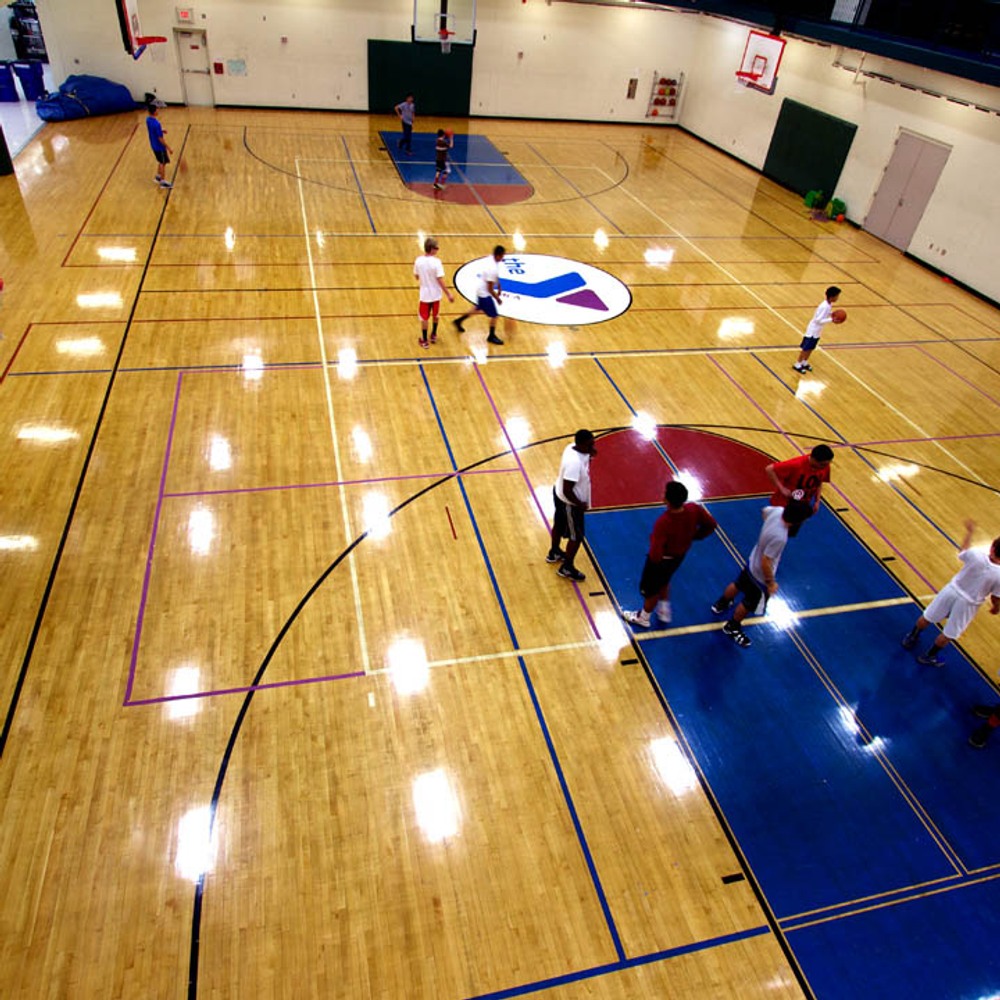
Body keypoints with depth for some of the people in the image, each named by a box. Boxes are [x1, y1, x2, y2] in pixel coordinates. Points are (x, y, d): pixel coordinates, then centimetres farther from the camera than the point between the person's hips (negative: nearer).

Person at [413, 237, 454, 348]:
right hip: (435, 294, -1)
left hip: (424, 294, 1)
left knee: (424, 318, 14)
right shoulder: (436, 261, -21)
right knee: (435, 315, 24)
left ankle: (424, 340, 22)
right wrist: (448, 294, -17)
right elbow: (440, 280, -22)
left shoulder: (418, 260, -11)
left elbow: (417, 277, 2)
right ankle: (433, 336, 39)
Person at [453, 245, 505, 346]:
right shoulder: (493, 269, -33)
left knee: (478, 309, 29)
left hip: (481, 289, 9)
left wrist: (499, 287, 20)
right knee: (494, 315, 2)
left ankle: (458, 321, 42)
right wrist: (497, 299, -12)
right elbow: (490, 289, -25)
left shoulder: (491, 259, -5)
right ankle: (491, 337, 19)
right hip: (484, 293, -9)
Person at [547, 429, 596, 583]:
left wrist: (589, 454, -9)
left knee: (559, 525, 30)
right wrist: (580, 504, -18)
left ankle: (554, 553, 54)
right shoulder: (574, 463, -37)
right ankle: (567, 568, 29)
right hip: (569, 502, -9)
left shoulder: (572, 447, -11)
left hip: (559, 494, 9)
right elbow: (567, 491, -33)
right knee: (576, 537, 11)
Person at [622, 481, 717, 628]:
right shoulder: (694, 509, -26)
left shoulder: (663, 522, -42)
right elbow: (711, 525, -7)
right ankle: (664, 610, 52)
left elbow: (655, 556, -37)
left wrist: (653, 540, -17)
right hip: (681, 555, 6)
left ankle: (643, 617, 48)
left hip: (663, 559, -5)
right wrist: (694, 536, 5)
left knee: (651, 589, 23)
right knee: (663, 581, 35)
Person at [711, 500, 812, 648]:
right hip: (760, 576, -7)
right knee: (750, 603, 20)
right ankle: (732, 628, 45)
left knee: (738, 585, 34)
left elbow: (764, 511, 4)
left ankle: (721, 605, 61)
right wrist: (771, 583, -17)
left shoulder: (777, 511, -22)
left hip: (752, 562, 7)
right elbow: (765, 563, -33)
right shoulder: (779, 537, -43)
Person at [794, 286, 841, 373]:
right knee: (806, 348, 4)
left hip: (818, 330, 9)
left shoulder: (829, 304, -2)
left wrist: (833, 314, -4)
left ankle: (804, 363, 34)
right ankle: (797, 365, 16)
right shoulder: (824, 306, -29)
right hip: (813, 330, -9)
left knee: (811, 348, 19)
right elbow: (818, 320, -29)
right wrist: (831, 319, -30)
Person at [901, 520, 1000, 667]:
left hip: (951, 590, 2)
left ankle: (911, 639, 44)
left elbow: (962, 551, 3)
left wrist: (969, 532, 18)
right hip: (967, 603, -2)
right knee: (948, 635, 18)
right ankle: (928, 656, 33)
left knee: (927, 618, 23)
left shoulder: (976, 554, -23)